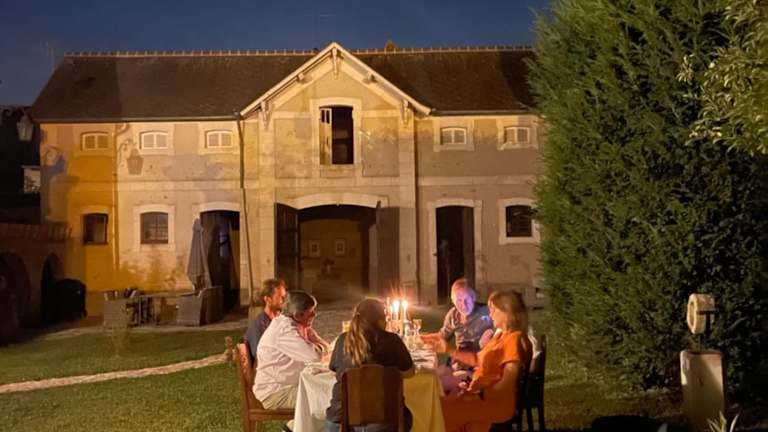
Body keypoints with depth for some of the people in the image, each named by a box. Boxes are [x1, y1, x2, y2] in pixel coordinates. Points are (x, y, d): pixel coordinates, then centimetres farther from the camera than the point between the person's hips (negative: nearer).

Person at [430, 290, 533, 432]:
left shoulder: (514, 339, -16)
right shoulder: (501, 335, 16)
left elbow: (507, 384, -22)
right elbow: (478, 359, 24)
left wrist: (479, 395, -23)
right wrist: (449, 350, 19)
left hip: (496, 401, -9)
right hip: (481, 395, 10)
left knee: (442, 408, -18)